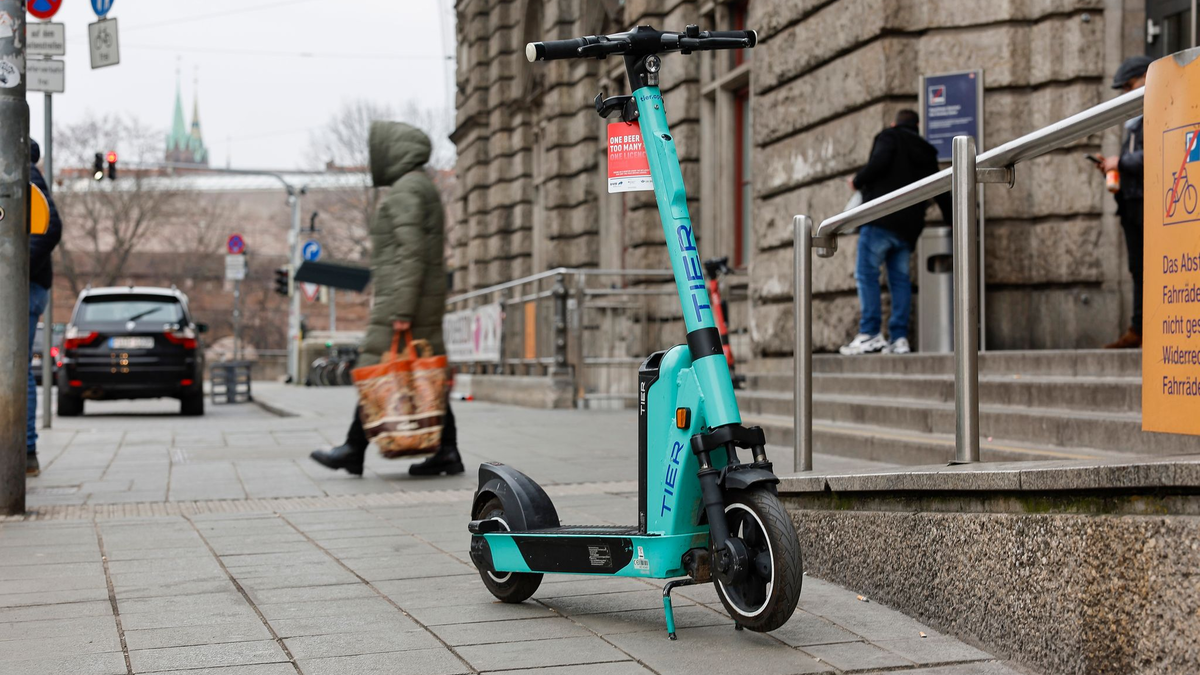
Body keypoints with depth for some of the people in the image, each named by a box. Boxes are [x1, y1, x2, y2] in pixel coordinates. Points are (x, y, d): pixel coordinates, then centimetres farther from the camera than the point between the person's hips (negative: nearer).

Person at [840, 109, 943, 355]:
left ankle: (870, 334, -16)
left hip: (881, 217, -6)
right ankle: (899, 337, -2)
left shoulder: (889, 137, 6)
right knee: (900, 279, 6)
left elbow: (879, 162, -14)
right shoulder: (927, 152, 24)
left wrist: (858, 181, 2)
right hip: (909, 227, 6)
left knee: (866, 273, -7)